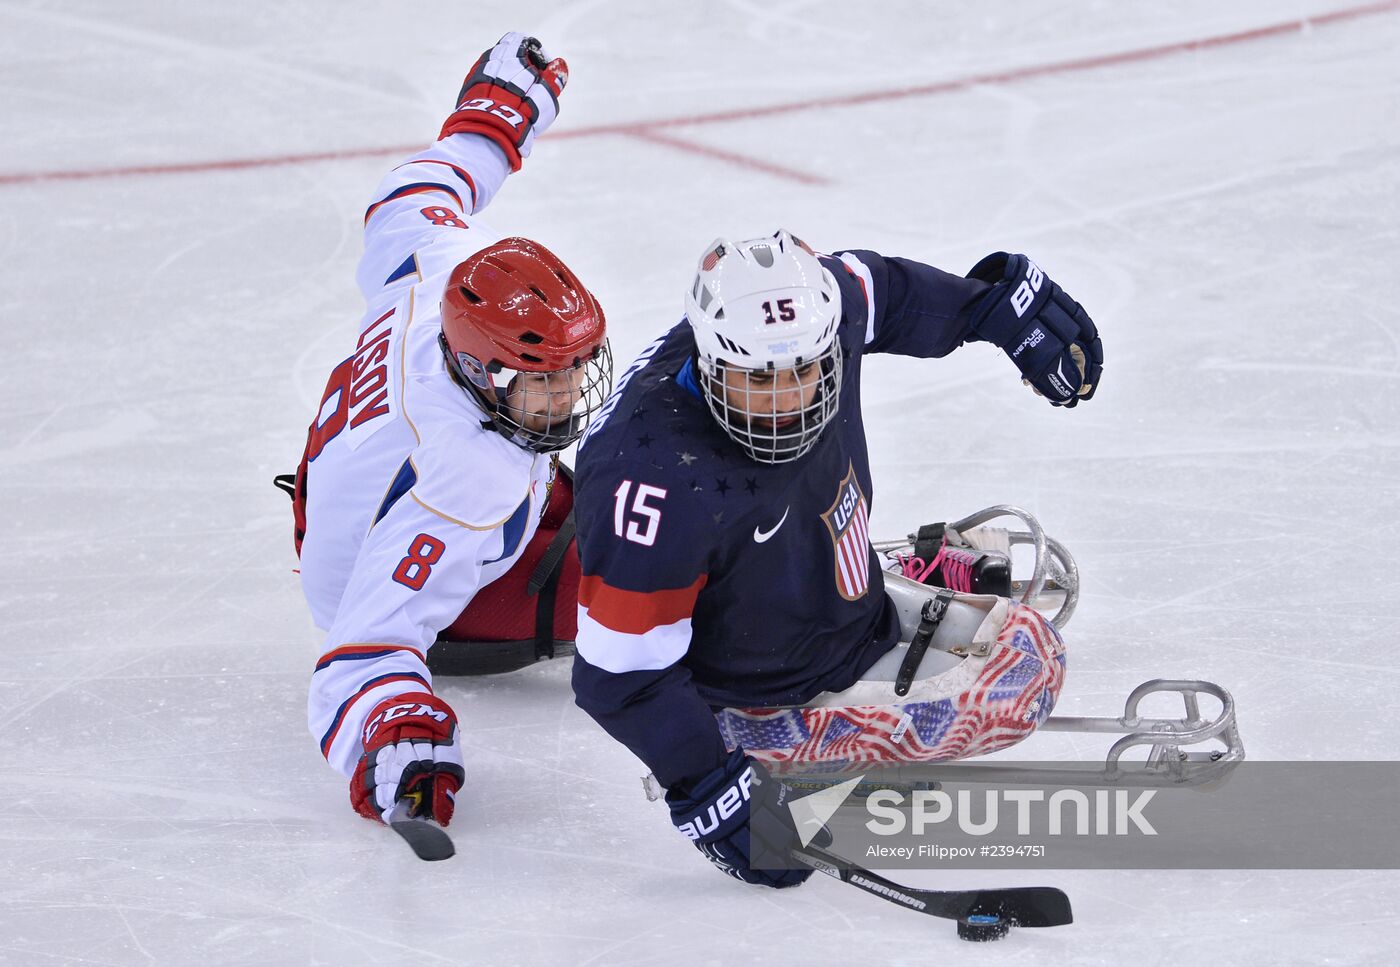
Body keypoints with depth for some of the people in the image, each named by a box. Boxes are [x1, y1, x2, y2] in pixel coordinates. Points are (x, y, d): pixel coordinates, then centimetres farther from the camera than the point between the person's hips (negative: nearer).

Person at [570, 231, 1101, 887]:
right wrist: (705, 792, -31)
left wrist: (1004, 299, 6)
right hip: (761, 698, -8)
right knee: (1019, 688, -16)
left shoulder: (816, 311, -23)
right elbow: (622, 673, -32)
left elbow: (884, 290, 4)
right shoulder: (663, 482, -41)